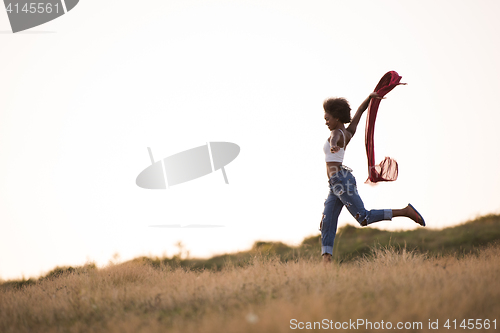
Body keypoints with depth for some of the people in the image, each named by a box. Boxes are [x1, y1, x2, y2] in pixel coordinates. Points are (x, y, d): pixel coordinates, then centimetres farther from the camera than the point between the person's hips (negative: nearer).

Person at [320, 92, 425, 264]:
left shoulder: (336, 133, -9)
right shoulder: (349, 132, 14)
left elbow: (334, 140, -36)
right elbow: (359, 111, 28)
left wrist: (333, 147, -60)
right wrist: (370, 96, 42)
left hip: (341, 180, -10)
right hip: (336, 185, 10)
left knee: (364, 218, -11)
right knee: (327, 223, -1)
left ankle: (405, 211, -7)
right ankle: (327, 259, -11)